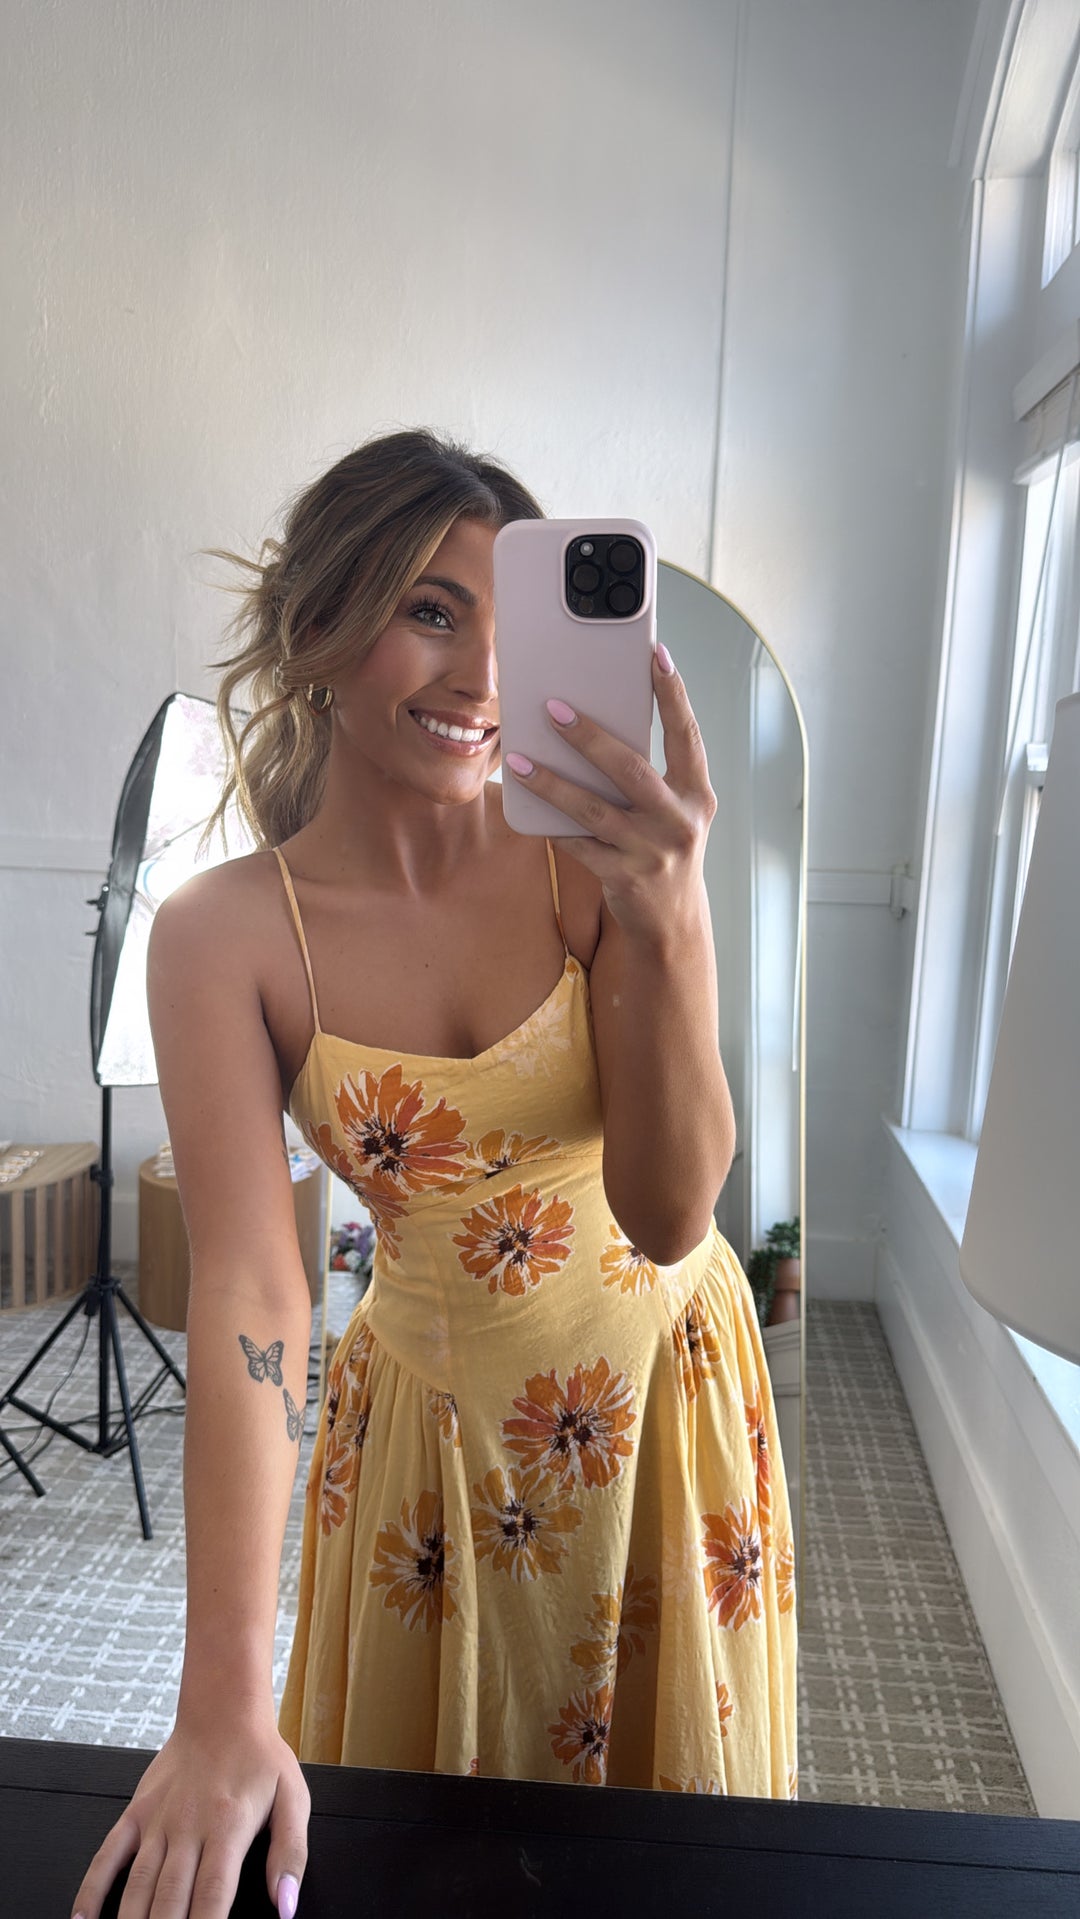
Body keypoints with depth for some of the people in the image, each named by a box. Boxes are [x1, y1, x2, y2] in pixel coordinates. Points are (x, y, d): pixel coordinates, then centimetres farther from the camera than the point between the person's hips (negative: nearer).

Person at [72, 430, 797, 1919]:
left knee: (675, 1796, 24)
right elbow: (247, 1293, -23)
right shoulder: (226, 937, -19)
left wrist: (667, 926, -40)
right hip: (432, 1418, 0)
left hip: (665, 1380, 1)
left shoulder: (595, 856, -19)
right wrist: (225, 1709, -26)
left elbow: (668, 1215, -23)